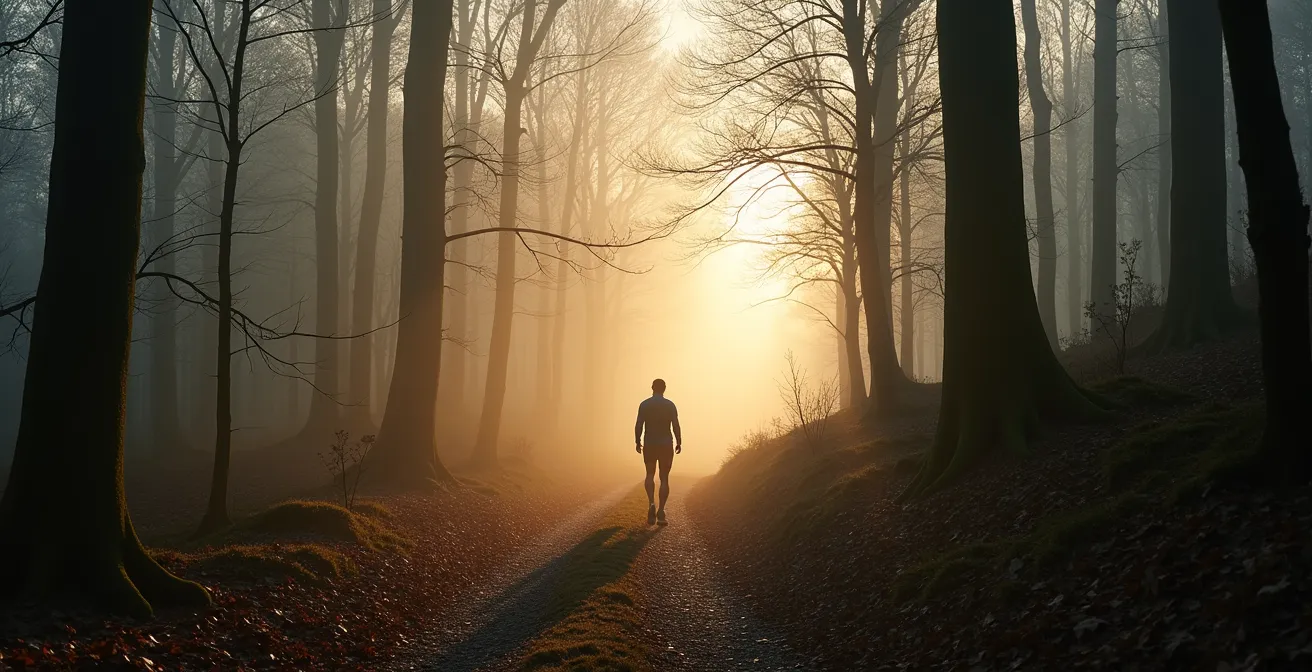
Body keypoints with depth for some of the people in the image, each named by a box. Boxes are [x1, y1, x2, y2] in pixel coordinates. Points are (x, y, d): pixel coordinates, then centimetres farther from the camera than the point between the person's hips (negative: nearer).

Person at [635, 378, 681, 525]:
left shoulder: (644, 404, -2)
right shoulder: (670, 405, -4)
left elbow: (638, 425, -6)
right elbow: (676, 426, -8)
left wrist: (638, 442, 6)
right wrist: (679, 442, 4)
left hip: (649, 445, 1)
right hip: (666, 445, -1)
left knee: (650, 475, 17)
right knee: (664, 478, 7)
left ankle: (651, 503, -9)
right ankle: (661, 513, -1)